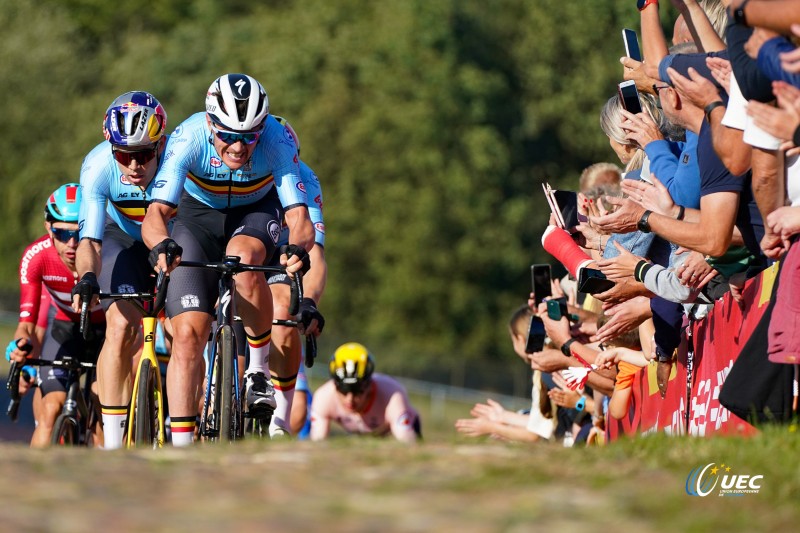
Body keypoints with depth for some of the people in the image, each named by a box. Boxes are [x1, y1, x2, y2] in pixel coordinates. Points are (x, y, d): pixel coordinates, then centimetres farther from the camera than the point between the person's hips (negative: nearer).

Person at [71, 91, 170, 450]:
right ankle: (112, 440, -15)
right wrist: (87, 277, -55)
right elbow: (90, 239, -35)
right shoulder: (98, 166, -31)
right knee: (121, 327, -19)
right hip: (125, 241, 0)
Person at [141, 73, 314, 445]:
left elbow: (299, 216, -37)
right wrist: (162, 244, -61)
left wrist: (298, 247, -59)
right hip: (200, 215, 0)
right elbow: (156, 212, -39)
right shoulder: (188, 138, -32)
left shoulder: (276, 142, -31)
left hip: (257, 211, 0)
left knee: (242, 258, -37)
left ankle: (260, 369, -16)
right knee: (187, 332, -14)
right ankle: (180, 447, -10)